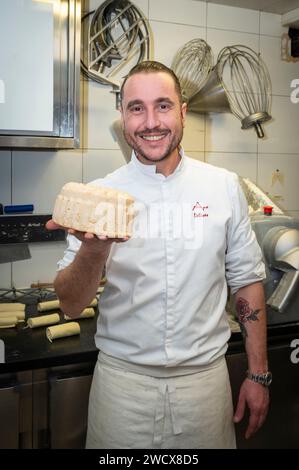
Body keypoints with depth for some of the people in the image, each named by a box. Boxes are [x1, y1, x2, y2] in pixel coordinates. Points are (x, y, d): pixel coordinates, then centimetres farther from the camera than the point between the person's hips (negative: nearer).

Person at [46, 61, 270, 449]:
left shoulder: (224, 186, -3)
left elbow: (246, 280, 4)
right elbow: (71, 306, -9)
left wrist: (258, 374, 4)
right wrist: (93, 251, -29)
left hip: (205, 376, 1)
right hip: (122, 379, 0)